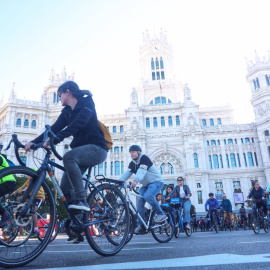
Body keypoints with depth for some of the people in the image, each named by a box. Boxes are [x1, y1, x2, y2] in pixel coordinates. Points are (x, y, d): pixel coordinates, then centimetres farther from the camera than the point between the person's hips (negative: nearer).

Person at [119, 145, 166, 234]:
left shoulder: (144, 158, -18)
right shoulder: (132, 164, 5)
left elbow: (142, 171, -35)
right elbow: (127, 173, -8)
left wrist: (135, 180, -52)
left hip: (156, 182, -7)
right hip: (145, 184, 7)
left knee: (147, 196, -31)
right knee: (140, 202, -6)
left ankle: (161, 214, -13)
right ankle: (140, 225, 2)